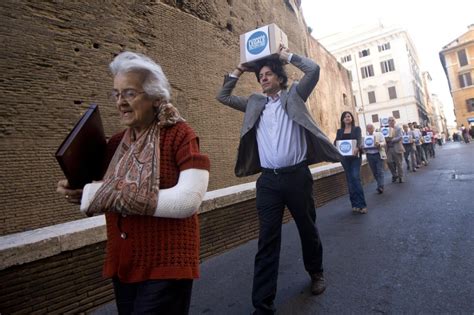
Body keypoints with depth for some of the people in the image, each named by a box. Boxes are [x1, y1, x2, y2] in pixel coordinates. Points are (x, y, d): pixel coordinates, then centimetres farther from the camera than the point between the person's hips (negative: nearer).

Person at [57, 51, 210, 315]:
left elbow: (188, 200, -25)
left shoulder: (179, 135, -14)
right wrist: (79, 191, -10)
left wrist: (105, 195, -23)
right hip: (122, 264, 7)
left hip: (166, 266, -6)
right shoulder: (116, 143, 5)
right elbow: (104, 193, 14)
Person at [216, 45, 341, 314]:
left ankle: (316, 272, 44)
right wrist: (239, 70, 18)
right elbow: (223, 96, 20)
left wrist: (287, 55, 8)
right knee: (267, 241, 1)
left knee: (308, 229, 16)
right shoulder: (254, 103, 16)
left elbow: (313, 70, -2)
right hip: (268, 180, 2)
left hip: (297, 175, -1)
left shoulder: (294, 96, 9)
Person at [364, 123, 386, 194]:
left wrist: (379, 144, -25)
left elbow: (384, 143, -3)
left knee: (380, 171, -7)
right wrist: (363, 147, -15)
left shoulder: (379, 134, 5)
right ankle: (380, 185, 22)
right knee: (374, 172, 8)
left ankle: (380, 187, -8)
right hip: (369, 156, 3)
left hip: (378, 155, -3)